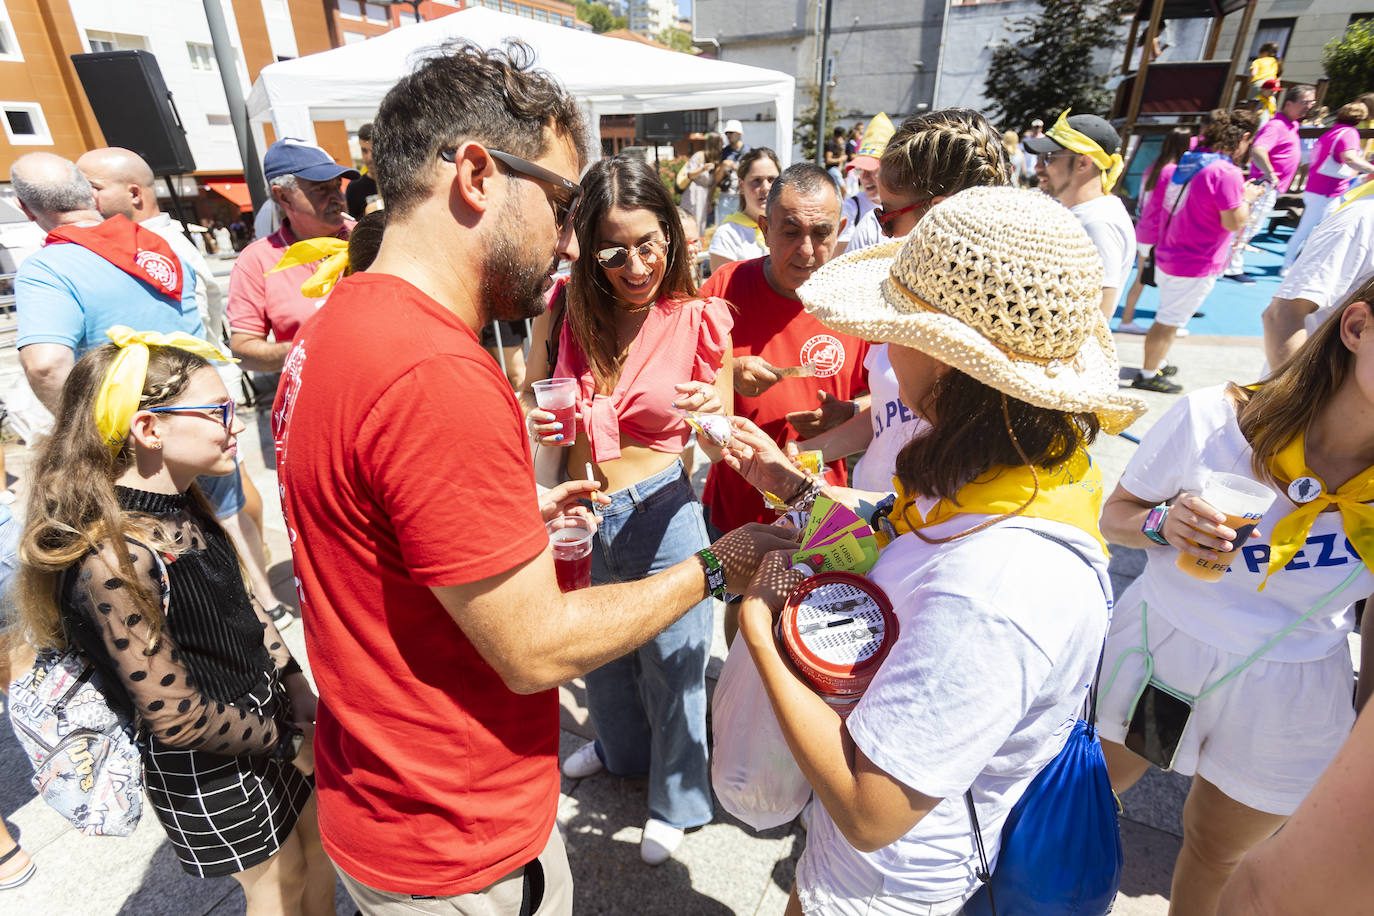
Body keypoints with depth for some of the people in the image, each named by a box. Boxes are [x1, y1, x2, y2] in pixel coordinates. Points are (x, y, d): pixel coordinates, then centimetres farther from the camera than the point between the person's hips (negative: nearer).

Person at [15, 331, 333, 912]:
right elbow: (177, 717, -26)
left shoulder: (181, 506, -5)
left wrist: (295, 683, 2)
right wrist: (289, 744, -14)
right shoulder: (113, 558, -31)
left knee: (319, 840, 24)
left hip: (268, 711, 7)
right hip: (205, 767, -7)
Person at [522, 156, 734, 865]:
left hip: (661, 514, -3)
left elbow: (722, 445, -9)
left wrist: (711, 413, -31)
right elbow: (527, 397, 7)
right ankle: (618, 745, 60)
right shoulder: (564, 308, -7)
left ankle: (676, 798, 46)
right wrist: (534, 420, -16)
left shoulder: (698, 319, -12)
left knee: (671, 664, 15)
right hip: (581, 514, 4)